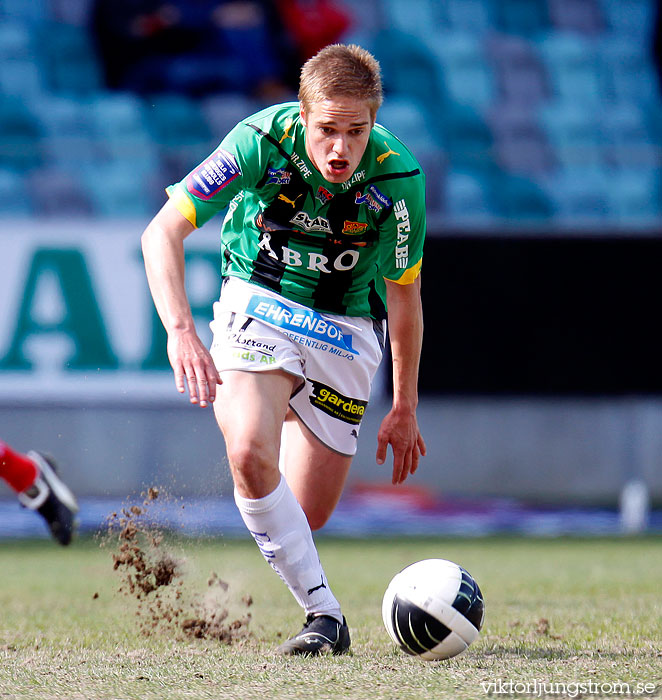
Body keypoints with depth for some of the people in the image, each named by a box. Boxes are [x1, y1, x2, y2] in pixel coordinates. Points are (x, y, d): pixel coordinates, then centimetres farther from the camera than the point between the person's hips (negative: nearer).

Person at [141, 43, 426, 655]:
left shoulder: (399, 178, -19)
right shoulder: (262, 140, -24)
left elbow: (404, 295, -2)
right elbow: (163, 232, -20)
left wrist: (405, 409, 5)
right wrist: (180, 329, -36)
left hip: (346, 324, 1)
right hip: (259, 302, -1)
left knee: (307, 516, -1)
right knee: (251, 455, -29)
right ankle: (326, 615, -18)